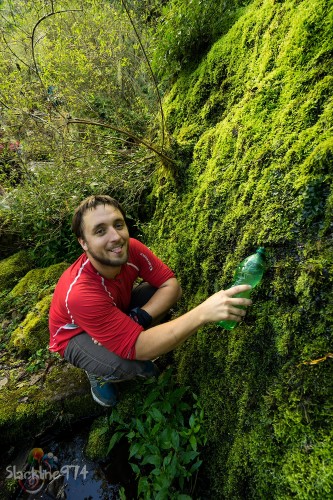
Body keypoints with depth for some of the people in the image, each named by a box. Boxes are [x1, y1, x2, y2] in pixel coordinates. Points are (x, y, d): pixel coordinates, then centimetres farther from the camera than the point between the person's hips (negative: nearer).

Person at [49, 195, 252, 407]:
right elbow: (138, 348, -44)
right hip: (76, 335, -4)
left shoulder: (131, 247, -27)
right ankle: (97, 372, 4)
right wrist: (203, 313, -53)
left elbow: (172, 285, -22)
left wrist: (140, 317, -37)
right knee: (124, 365, -34)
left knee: (163, 291, -18)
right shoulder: (80, 293, -41)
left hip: (118, 310, 5)